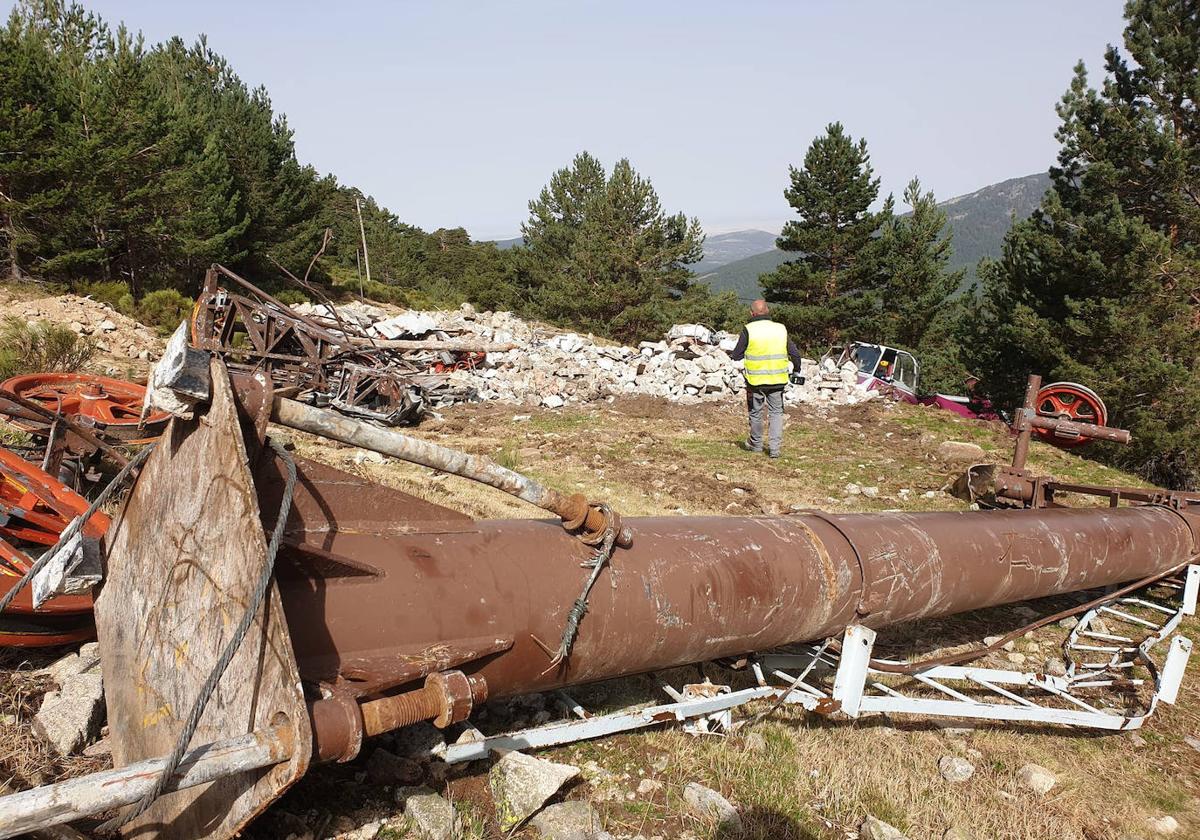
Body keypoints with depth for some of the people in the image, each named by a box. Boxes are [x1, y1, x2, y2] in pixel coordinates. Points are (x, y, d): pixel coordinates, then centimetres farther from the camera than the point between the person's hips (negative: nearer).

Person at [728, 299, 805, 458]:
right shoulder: (781, 329, 2)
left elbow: (737, 355, -4)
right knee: (776, 412, 11)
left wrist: (730, 354, 19)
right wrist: (797, 369, 25)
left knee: (755, 412, 15)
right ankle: (774, 448, 4)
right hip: (777, 380, 2)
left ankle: (755, 444, 30)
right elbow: (795, 353, 8)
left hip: (755, 380, -2)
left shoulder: (748, 329, -9)